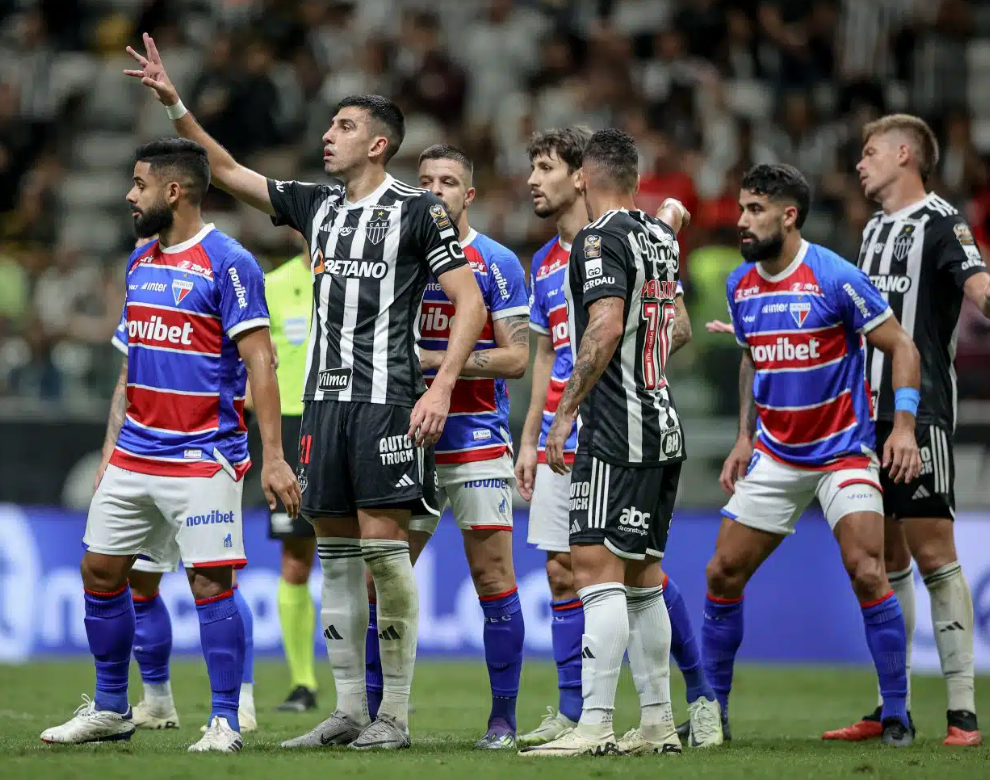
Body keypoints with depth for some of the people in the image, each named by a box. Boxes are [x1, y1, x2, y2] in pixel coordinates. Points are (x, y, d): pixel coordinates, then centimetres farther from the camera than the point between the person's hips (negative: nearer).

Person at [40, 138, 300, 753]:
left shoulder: (228, 263, -10)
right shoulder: (140, 263, 13)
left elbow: (260, 363, -13)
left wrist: (273, 458, -18)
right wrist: (111, 446, 17)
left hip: (202, 458, -8)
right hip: (135, 456, 8)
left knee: (211, 584, -8)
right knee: (101, 571, 9)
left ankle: (226, 721, 0)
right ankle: (111, 710, 21)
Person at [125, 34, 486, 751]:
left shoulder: (417, 210, -4)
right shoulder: (317, 206, 15)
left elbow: (469, 300, -6)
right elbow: (228, 173, 21)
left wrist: (440, 389, -14)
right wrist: (175, 106, 11)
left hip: (388, 398, -7)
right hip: (326, 396, 7)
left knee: (383, 542, -9)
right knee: (337, 549, 6)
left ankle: (395, 713, -4)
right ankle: (349, 710, 10)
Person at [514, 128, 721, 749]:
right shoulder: (545, 263, 15)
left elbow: (678, 329, -7)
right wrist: (529, 441, 18)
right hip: (561, 437, 7)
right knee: (562, 571, 4)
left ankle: (702, 694, 8)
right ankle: (572, 714, 8)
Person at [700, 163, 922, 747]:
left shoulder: (836, 278, -16)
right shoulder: (740, 286, 3)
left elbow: (902, 347, -11)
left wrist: (904, 426, -20)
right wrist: (745, 439, 14)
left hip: (843, 452, -6)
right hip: (774, 457, 6)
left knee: (867, 572, -18)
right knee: (724, 573, 2)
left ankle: (897, 714, -7)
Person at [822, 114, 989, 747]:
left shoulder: (938, 221, -6)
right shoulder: (875, 229, 18)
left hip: (920, 414, -8)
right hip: (870, 412, 8)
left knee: (933, 554, -11)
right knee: (885, 562, 9)